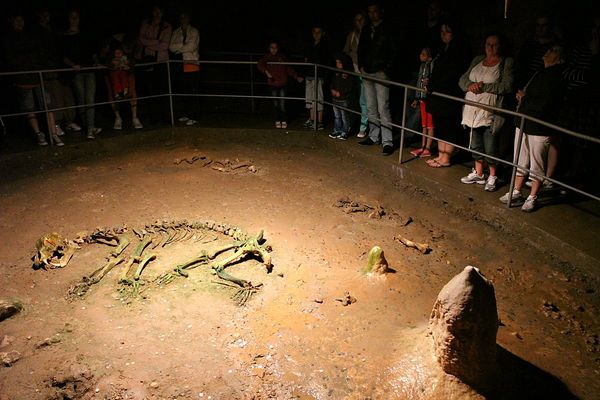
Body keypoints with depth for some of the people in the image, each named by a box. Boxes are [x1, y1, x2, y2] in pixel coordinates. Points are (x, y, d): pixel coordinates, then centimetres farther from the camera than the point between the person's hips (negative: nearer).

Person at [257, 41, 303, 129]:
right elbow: (259, 65, -15)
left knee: (282, 103, -4)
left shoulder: (282, 57, 3)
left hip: (282, 83, 0)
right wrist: (266, 72, -30)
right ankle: (277, 120, 19)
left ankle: (284, 121, 7)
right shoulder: (267, 58, -1)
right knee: (275, 103, 7)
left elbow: (289, 69, 9)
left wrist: (297, 77, 5)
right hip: (273, 84, 0)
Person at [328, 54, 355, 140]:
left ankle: (344, 132, 8)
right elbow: (332, 83, 17)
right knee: (336, 116, 14)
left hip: (344, 99, -7)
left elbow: (350, 87, -15)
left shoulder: (349, 74, -11)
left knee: (345, 117, 0)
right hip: (335, 99, 7)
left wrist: (340, 93, -17)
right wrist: (332, 90, -2)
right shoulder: (336, 73, 10)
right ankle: (336, 131, 23)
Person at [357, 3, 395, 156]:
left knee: (383, 108, -11)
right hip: (367, 73, 6)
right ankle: (373, 136, 19)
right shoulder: (366, 30, 14)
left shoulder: (387, 30, -2)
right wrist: (361, 66, 8)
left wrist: (385, 69, -10)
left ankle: (387, 142, -11)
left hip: (380, 73, -6)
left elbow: (393, 52, -4)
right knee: (371, 108, 10)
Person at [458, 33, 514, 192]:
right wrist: (470, 85, -11)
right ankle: (478, 173, 28)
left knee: (491, 147, 0)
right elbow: (462, 80, 11)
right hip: (473, 110, 6)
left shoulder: (507, 63, -3)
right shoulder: (477, 60, 14)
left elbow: (507, 87, -14)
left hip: (491, 113, -5)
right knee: (476, 143, 14)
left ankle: (492, 176, 17)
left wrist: (484, 86, -17)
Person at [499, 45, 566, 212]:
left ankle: (532, 198, 15)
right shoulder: (541, 74, 13)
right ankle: (516, 192, 26)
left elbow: (543, 105, -22)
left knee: (537, 166, 4)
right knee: (520, 161, 15)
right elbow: (524, 92, 24)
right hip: (524, 123, 8)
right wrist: (522, 97, 2)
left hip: (540, 129, -8)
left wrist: (524, 99, -9)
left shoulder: (557, 78, -13)